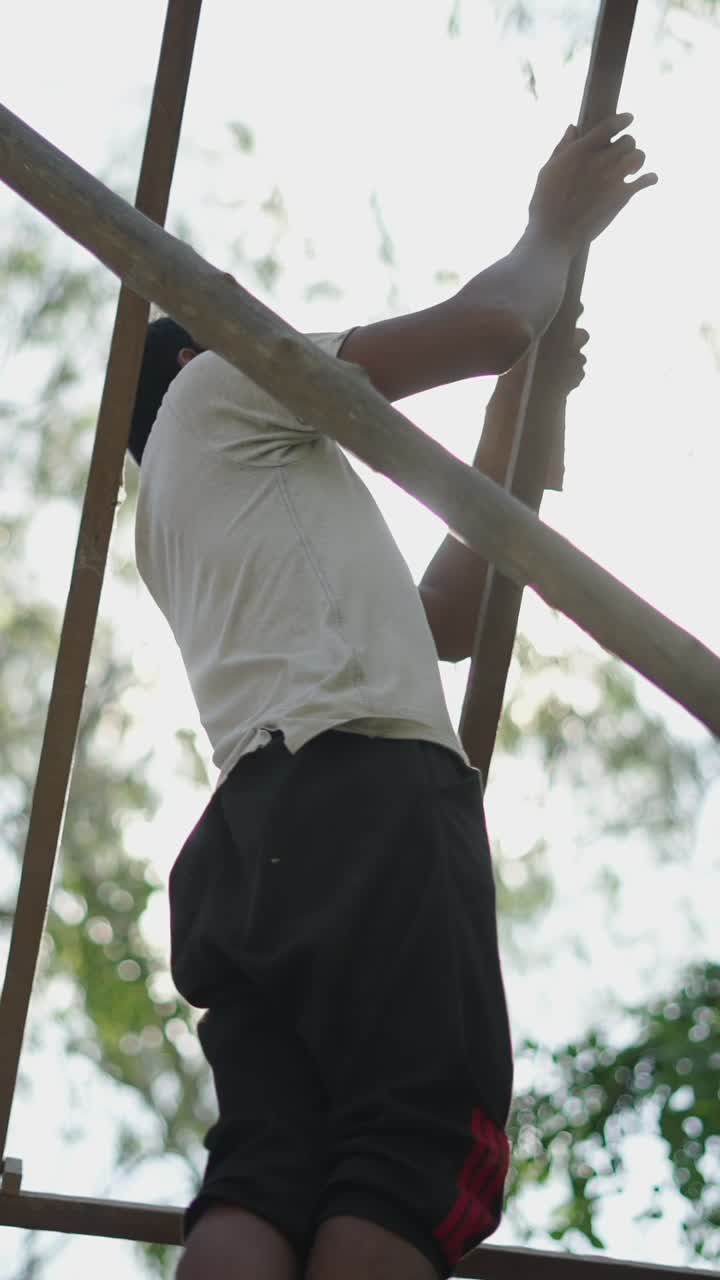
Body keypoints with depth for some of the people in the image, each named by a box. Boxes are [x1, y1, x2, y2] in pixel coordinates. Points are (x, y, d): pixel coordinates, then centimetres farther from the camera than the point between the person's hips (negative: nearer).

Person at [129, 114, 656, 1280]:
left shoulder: (174, 525, 42)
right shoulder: (214, 386, 20)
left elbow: (443, 621, 41)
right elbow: (487, 325, 10)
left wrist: (511, 431, 45)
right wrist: (556, 230, 30)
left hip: (255, 829, 8)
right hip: (367, 790, -7)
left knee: (265, 1173, -12)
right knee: (416, 1154, -21)